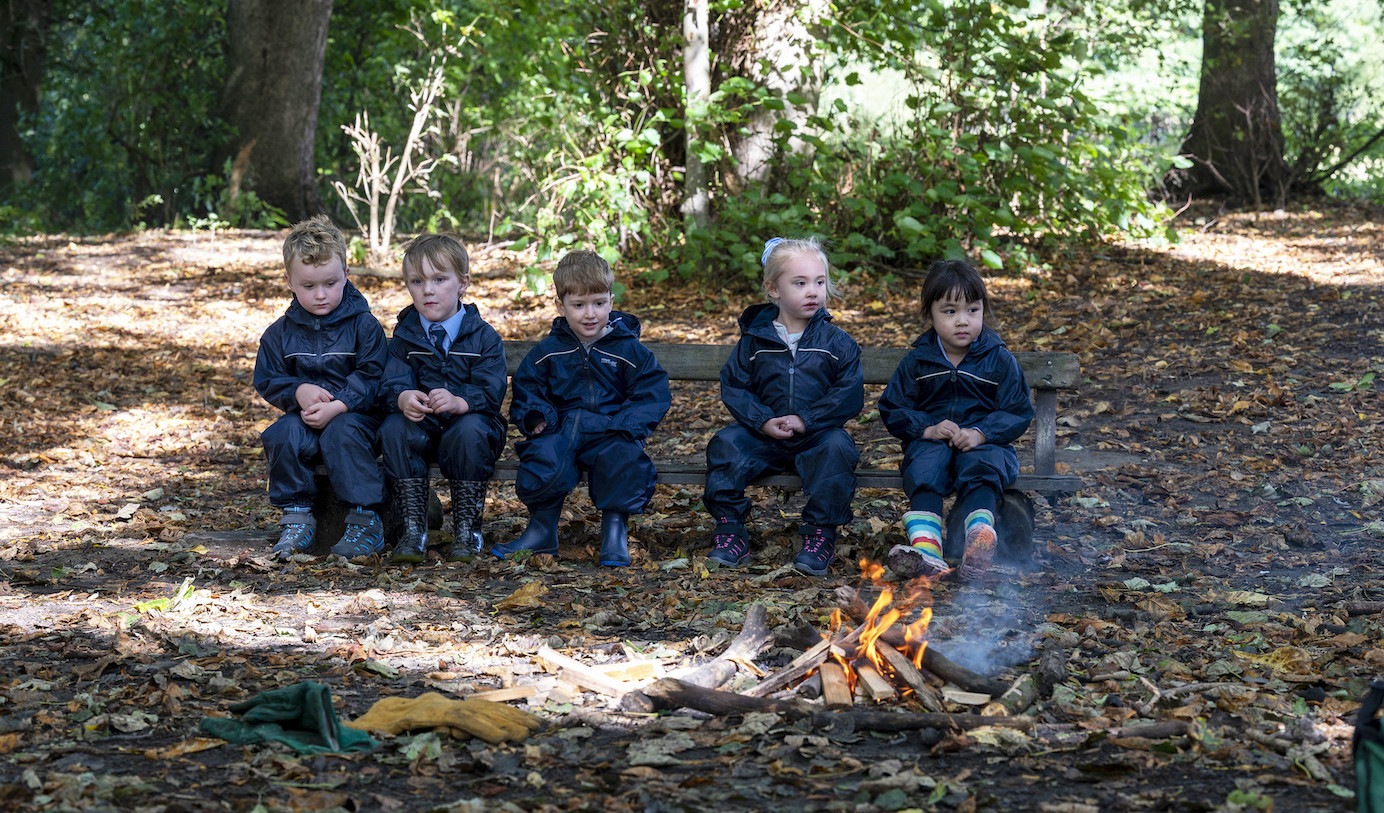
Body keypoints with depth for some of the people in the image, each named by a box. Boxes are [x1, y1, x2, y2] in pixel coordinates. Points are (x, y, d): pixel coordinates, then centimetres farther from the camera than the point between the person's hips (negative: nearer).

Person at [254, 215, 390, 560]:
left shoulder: (363, 325, -2)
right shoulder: (280, 333, 7)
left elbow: (371, 377, -9)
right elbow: (268, 381, 8)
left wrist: (336, 406, -22)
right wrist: (299, 391, -14)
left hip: (354, 413, -3)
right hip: (303, 415, 3)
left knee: (342, 432, -35)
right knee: (282, 434, -28)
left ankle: (366, 521, -29)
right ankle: (297, 518, -16)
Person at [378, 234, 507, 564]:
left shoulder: (484, 337, -2)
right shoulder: (404, 336, 7)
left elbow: (490, 392, -13)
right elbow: (393, 383, -6)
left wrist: (459, 402, -35)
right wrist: (403, 398, -32)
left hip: (473, 419, -2)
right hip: (422, 426, 2)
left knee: (470, 430, -36)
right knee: (394, 428, -29)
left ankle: (467, 528, -23)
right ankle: (413, 529, -25)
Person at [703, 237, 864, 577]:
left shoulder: (836, 342, 2)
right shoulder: (755, 339, 6)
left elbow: (849, 395, -5)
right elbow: (733, 386, 3)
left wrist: (807, 419, -16)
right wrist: (762, 420, -14)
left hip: (817, 435, -2)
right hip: (764, 435, 2)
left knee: (836, 447, -33)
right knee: (725, 444, -22)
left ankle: (821, 536, -25)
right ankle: (730, 531, -15)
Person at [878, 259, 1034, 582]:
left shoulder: (999, 360, 2)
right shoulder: (917, 361, 6)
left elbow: (1018, 412, 0)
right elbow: (893, 410, 7)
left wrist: (981, 433, -18)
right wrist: (927, 428, -13)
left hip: (983, 442, -1)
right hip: (931, 441, 1)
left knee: (981, 465, -35)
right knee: (924, 468, -33)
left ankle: (979, 543, -56)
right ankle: (926, 548, -53)